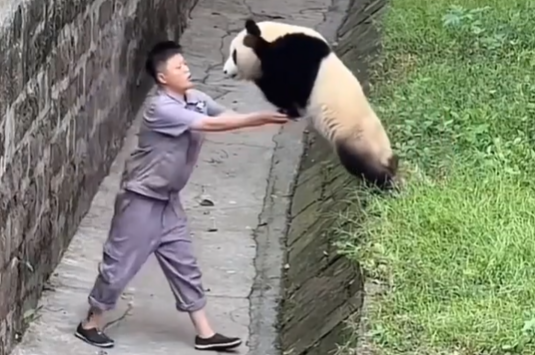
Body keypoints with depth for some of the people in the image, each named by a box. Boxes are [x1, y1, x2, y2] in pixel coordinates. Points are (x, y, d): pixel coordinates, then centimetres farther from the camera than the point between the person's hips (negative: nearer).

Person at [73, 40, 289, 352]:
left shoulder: (197, 99, 1)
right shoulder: (162, 109, -26)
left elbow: (228, 116, -9)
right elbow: (212, 125, -32)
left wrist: (267, 118, -28)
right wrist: (260, 118, -31)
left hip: (168, 200, 8)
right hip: (142, 199, -8)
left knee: (183, 264, 11)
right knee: (121, 262, 3)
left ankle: (205, 334, 16)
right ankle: (91, 324, 20)